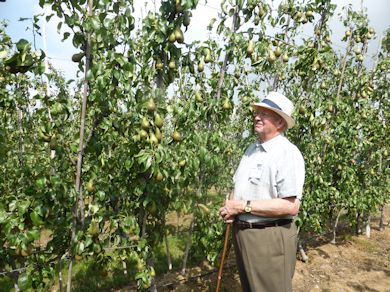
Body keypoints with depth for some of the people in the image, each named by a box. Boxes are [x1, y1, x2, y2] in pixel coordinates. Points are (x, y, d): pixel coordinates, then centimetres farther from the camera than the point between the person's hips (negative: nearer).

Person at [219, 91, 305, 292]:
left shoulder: (287, 153, -18)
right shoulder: (252, 148, 8)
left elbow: (291, 206, -25)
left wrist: (244, 206, -22)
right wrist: (231, 207, -3)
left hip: (270, 238, -8)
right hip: (241, 233, 8)